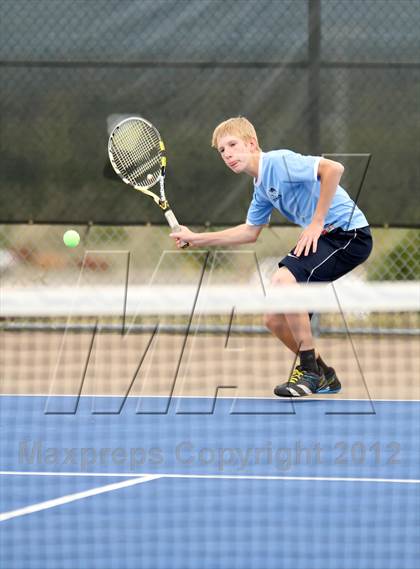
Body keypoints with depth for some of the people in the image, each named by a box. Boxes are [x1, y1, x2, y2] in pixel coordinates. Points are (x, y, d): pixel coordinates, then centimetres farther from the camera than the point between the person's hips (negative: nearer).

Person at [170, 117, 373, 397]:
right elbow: (250, 232, 28)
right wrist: (197, 239, 25)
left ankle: (310, 371, -17)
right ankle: (323, 376, 23)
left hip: (349, 231, -10)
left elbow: (334, 168, -27)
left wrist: (317, 222, -22)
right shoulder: (261, 188, 14)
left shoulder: (279, 161, -15)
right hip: (322, 237, 10)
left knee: (282, 279, -29)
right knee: (275, 319, 5)